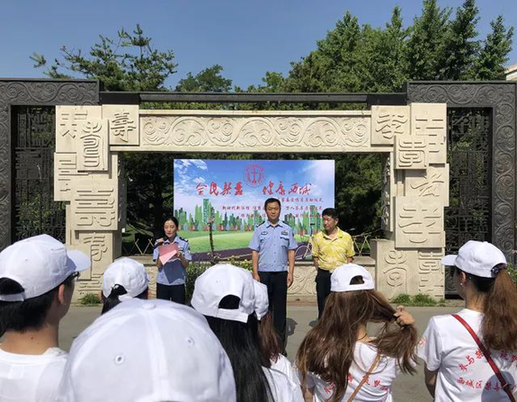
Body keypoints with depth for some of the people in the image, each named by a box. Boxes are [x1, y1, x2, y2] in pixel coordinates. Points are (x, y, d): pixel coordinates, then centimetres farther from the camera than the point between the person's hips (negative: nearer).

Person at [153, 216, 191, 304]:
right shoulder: (159, 243, 3)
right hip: (162, 282, 1)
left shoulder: (184, 243, -1)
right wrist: (160, 251, -15)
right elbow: (158, 265, -1)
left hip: (178, 282, -1)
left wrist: (180, 256, -21)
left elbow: (186, 265, -1)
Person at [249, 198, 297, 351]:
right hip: (264, 273, -1)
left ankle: (280, 343, 17)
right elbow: (255, 252, 2)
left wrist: (291, 273, -1)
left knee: (280, 308, 7)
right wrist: (255, 274, -5)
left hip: (281, 273, 1)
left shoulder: (287, 229, 6)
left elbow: (291, 252, 6)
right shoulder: (260, 229, 3)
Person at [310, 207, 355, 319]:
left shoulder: (346, 237, -2)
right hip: (323, 275, 1)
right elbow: (315, 256, 6)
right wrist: (320, 271, 0)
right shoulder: (318, 237, 0)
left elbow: (350, 257, 4)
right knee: (323, 304, 9)